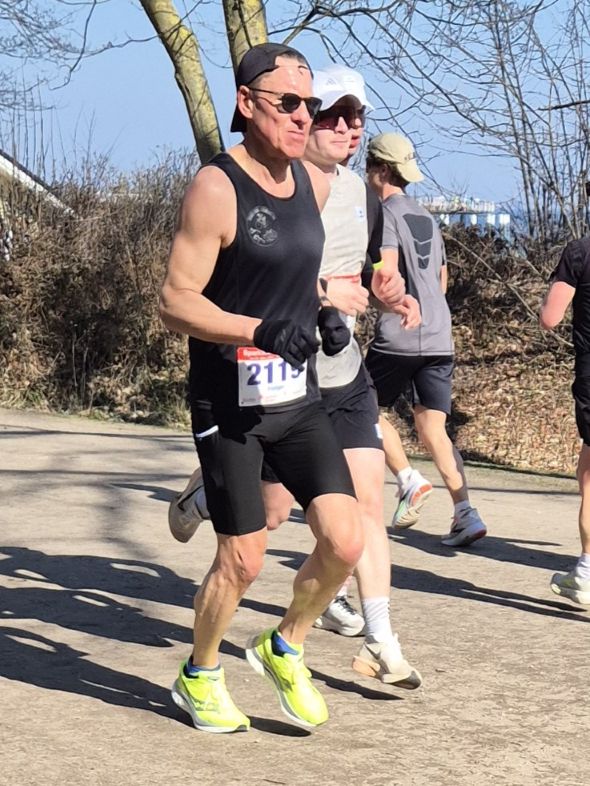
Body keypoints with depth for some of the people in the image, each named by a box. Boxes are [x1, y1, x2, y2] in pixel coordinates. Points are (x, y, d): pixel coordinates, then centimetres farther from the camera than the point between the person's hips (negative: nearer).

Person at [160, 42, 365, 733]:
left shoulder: (315, 183, 6)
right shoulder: (216, 188, -16)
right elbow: (175, 300, -18)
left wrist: (322, 309, 10)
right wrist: (260, 329, -30)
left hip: (297, 396, 6)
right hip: (228, 402, -6)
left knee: (344, 542, -4)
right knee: (242, 559, 0)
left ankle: (283, 649, 23)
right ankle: (200, 677, 26)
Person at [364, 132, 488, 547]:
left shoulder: (386, 215, -7)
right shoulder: (427, 218, 19)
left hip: (398, 337, -7)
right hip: (440, 337, 7)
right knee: (433, 427, 5)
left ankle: (408, 478, -6)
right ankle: (466, 514, -8)